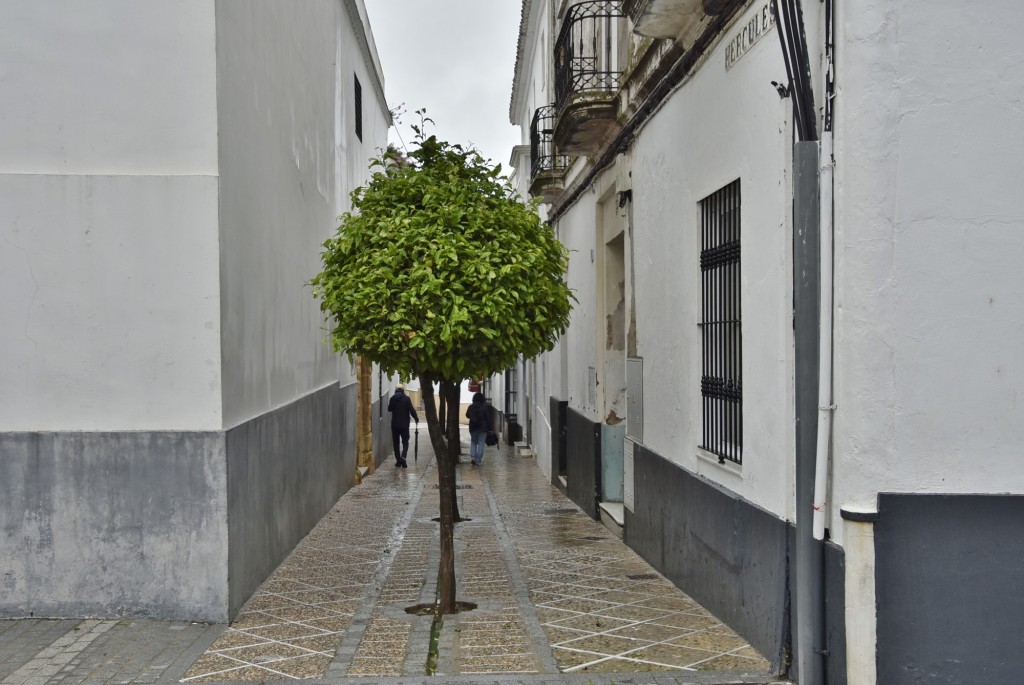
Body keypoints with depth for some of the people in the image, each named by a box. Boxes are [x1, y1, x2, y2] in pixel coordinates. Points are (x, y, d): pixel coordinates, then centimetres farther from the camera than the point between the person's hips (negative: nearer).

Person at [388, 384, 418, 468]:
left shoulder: (392, 398, 0)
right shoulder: (406, 398, -7)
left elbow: (389, 409, 13)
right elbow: (411, 410, -10)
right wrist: (416, 418, 4)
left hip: (394, 424, 2)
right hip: (404, 424, -2)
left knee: (396, 443, 10)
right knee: (405, 442, 5)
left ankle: (398, 460, 8)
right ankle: (403, 457, -17)